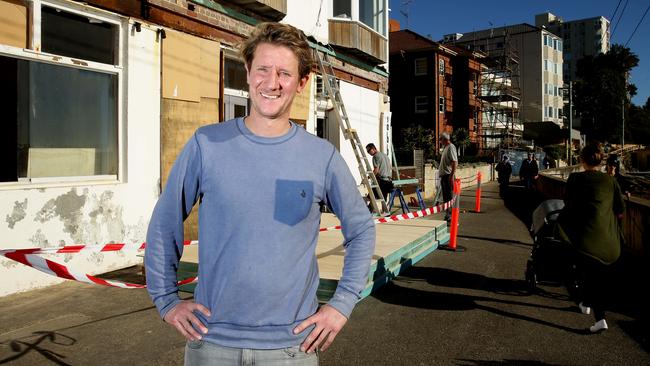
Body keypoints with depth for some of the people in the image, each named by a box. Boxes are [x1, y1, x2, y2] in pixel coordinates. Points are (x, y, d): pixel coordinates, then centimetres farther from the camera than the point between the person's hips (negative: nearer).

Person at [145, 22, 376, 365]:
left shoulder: (322, 156, -7)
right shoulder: (206, 144, -7)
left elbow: (361, 230, 4)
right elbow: (164, 224, 3)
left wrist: (343, 303, -1)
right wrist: (166, 299, 0)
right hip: (211, 337, 0)